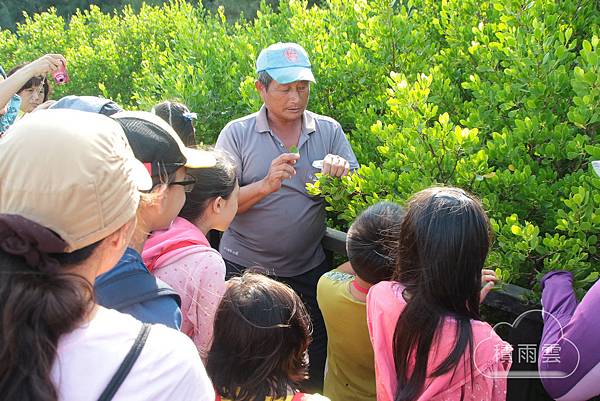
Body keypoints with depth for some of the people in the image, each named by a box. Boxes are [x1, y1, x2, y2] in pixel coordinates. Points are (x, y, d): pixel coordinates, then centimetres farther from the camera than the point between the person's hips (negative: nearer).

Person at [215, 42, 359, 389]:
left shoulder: (329, 131, 1)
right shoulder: (237, 133, -5)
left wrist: (342, 176, -20)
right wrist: (266, 185, -27)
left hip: (308, 271, 2)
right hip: (245, 268, -1)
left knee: (315, 366, 14)